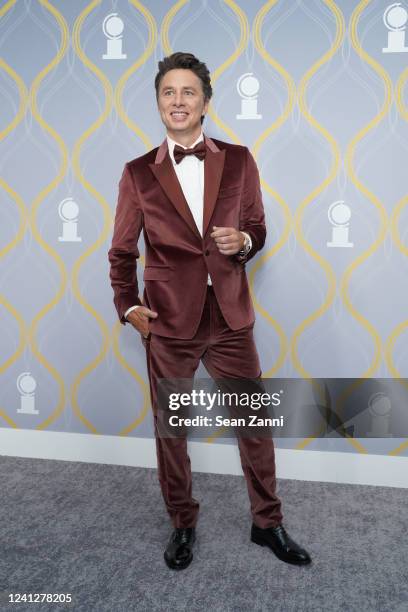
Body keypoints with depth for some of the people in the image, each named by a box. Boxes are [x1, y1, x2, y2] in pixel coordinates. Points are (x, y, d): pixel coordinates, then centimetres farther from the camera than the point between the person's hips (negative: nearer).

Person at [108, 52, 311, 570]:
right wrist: (128, 305, -6)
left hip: (231, 318, 1)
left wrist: (243, 241, -12)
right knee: (169, 427, 12)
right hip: (168, 321, 0)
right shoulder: (139, 173, 0)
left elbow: (257, 228, 10)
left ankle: (267, 523, 31)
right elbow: (121, 252, 6)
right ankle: (182, 524, 34)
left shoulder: (239, 161, 2)